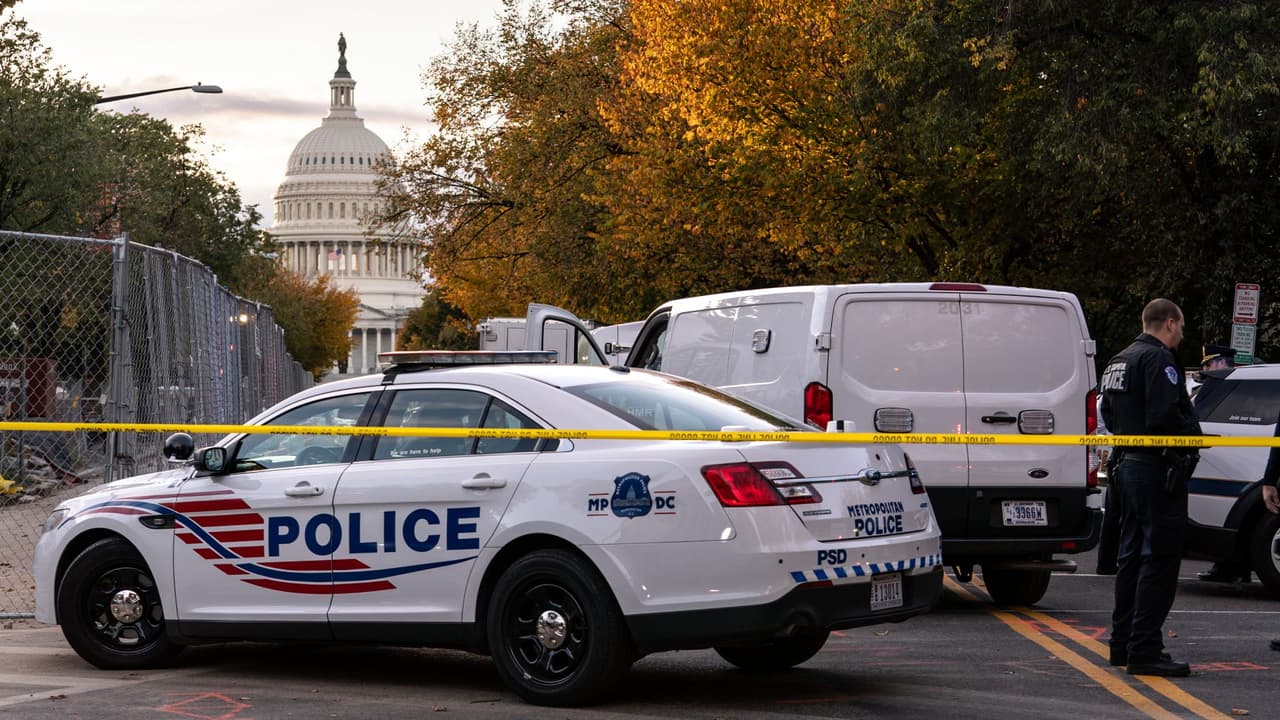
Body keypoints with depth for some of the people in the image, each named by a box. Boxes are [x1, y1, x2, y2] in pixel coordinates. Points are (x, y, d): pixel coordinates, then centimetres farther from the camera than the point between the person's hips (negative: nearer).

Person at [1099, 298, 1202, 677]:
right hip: (1157, 470, -10)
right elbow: (1165, 417, -24)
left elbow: (1110, 415, 21)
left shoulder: (1118, 361, 17)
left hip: (1128, 465, 10)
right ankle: (1144, 650, -10)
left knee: (1133, 556, 17)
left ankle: (1123, 644, 23)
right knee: (1160, 559, -8)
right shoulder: (1158, 359, -15)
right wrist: (1196, 438, -10)